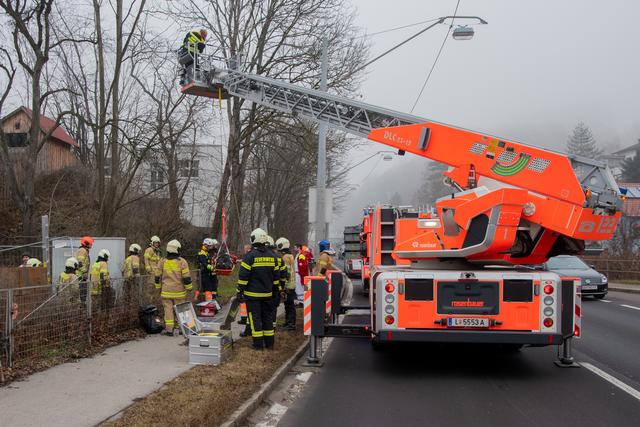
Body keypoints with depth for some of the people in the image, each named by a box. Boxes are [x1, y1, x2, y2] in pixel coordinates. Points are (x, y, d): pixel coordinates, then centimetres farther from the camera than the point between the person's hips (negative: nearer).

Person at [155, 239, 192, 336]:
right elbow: (186, 277, -8)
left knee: (168, 309, 3)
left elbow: (158, 277, 6)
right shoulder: (182, 262, -7)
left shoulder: (163, 262, 1)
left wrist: (158, 287, 19)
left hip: (166, 291, 2)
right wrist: (189, 287, 4)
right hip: (179, 292, -1)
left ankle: (169, 329, 1)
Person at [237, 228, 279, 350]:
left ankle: (258, 343, -2)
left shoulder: (250, 256, -11)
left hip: (253, 294, -5)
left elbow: (243, 276, -12)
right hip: (267, 293, 5)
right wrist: (275, 289, 23)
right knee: (267, 316, 13)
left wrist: (240, 291, -5)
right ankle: (269, 342, 17)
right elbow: (276, 276, 14)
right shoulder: (271, 256, 7)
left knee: (255, 317, -1)